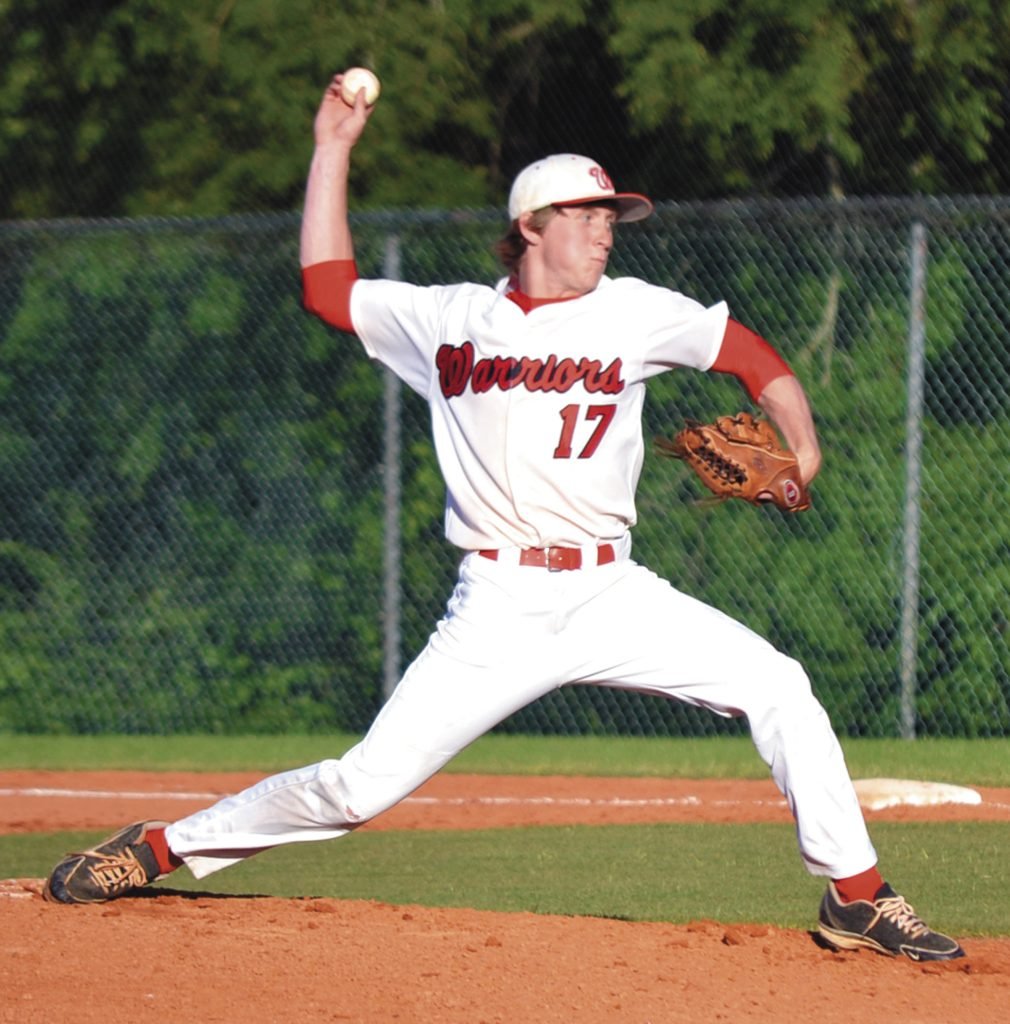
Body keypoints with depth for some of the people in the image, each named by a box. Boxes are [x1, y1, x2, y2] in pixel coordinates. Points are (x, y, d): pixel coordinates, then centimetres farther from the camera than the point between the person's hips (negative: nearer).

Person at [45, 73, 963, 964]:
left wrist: (801, 449, -2)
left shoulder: (631, 312, 9)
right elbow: (328, 285, 18)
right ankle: (159, 847, 9)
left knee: (776, 686, -16)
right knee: (362, 785, -8)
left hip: (611, 593, 1)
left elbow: (743, 349, 14)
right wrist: (333, 148, 18)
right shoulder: (450, 319, 10)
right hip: (496, 611, -1)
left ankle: (855, 898, -5)